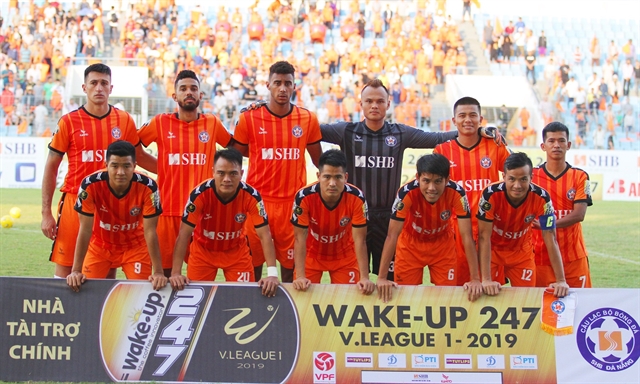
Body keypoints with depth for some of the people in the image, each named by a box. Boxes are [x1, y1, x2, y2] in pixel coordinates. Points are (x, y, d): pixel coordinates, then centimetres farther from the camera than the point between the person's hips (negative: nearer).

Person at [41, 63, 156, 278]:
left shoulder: (124, 121, 4)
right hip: (75, 202, -2)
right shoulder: (69, 122, -3)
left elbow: (139, 156, 19)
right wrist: (46, 213, -4)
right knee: (65, 269, -3)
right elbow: (51, 167, 1)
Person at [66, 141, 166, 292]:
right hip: (100, 246, 1)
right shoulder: (90, 185, -27)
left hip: (135, 246, 0)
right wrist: (76, 271, -24)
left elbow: (150, 232, -22)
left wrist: (158, 272, -26)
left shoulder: (147, 187, -27)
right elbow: (85, 230, -22)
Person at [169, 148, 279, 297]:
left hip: (236, 251, 1)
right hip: (203, 250, -1)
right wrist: (176, 273, -34)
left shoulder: (251, 196, -26)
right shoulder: (199, 194, -29)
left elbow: (264, 235, -24)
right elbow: (184, 234, -26)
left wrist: (272, 273, -36)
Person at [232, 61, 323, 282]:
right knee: (252, 266, 4)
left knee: (291, 267, 4)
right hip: (257, 201, -1)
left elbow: (319, 160, 15)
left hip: (292, 203, 1)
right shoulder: (249, 119, -2)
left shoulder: (308, 120, 3)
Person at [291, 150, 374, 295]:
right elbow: (300, 238, -24)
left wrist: (365, 278, -30)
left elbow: (359, 239, -22)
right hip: (312, 254, -1)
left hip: (344, 256, 1)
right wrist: (300, 276, -32)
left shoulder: (356, 198, -28)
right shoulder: (304, 197, -31)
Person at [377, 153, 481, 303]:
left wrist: (475, 279, -31)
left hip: (443, 246, 1)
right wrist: (381, 278, -34)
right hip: (410, 246, -1)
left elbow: (466, 236, -27)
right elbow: (392, 235, -30)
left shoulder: (456, 193, -30)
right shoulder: (407, 193, -34)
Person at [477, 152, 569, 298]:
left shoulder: (541, 198, -26)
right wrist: (486, 280, -32)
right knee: (490, 295, -1)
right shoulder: (491, 195, -30)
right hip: (493, 251, -2)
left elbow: (550, 240, -20)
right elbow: (484, 236, -26)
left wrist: (561, 281, -24)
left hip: (522, 252, 2)